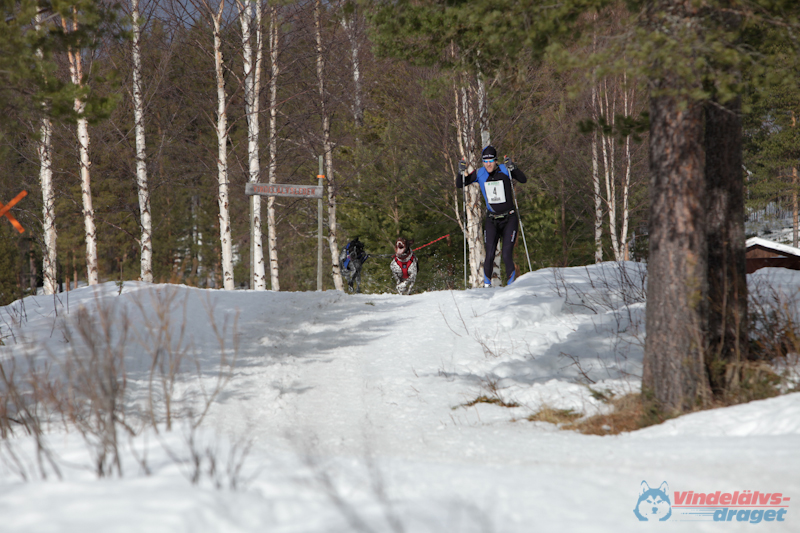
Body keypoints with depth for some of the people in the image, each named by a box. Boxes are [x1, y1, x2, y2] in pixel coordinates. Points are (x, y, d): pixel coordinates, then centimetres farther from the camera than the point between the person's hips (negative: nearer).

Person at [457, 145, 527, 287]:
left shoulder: (504, 170, -7)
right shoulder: (479, 174, 0)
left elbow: (523, 179, -17)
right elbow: (459, 185, 5)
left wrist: (513, 169, -33)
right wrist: (461, 173, -15)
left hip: (509, 219, -2)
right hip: (491, 220, 2)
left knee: (507, 256, -11)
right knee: (489, 256, -9)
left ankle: (511, 283, 9)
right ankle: (486, 284, 10)